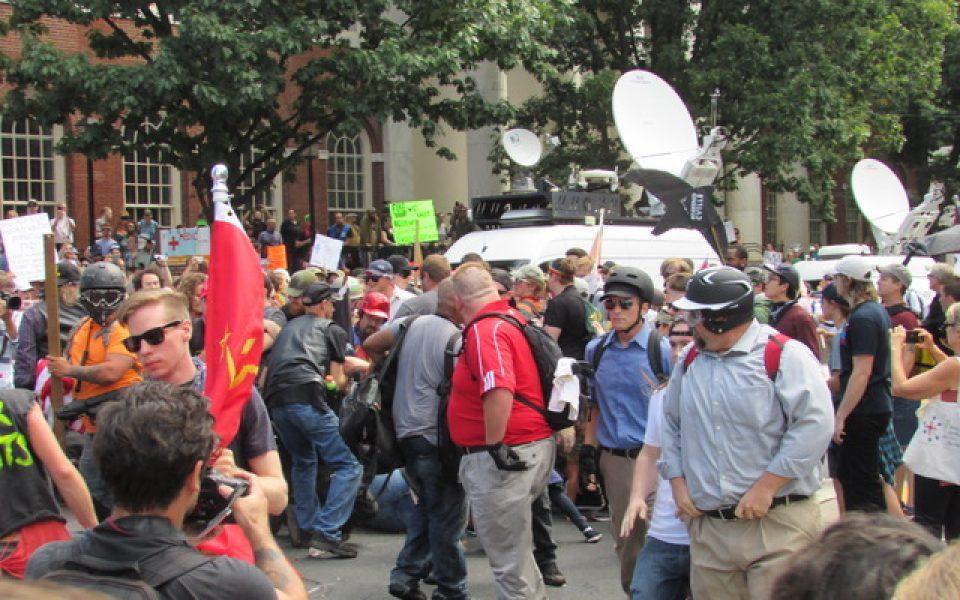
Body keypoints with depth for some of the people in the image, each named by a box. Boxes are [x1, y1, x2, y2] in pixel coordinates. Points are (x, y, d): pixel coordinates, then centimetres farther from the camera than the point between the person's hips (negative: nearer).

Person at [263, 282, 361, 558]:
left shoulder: (289, 327, 29)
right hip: (306, 398, -7)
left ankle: (307, 527, 27)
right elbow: (338, 380, 11)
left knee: (302, 462, 29)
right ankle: (327, 534, -15)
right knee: (348, 467, -3)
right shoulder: (332, 329, 15)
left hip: (275, 400, 7)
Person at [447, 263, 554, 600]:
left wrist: (494, 446, -22)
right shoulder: (513, 318, 10)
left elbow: (499, 391, -31)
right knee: (513, 548, 25)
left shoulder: (484, 331, -18)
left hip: (504, 455, -10)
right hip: (533, 445, 10)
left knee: (508, 558, 0)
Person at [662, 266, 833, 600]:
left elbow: (814, 425, -16)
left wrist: (765, 487, -17)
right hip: (707, 528, 6)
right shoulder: (689, 361, 14)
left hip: (777, 526, -5)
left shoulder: (784, 355, -8)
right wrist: (677, 482, 11)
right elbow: (671, 424, 23)